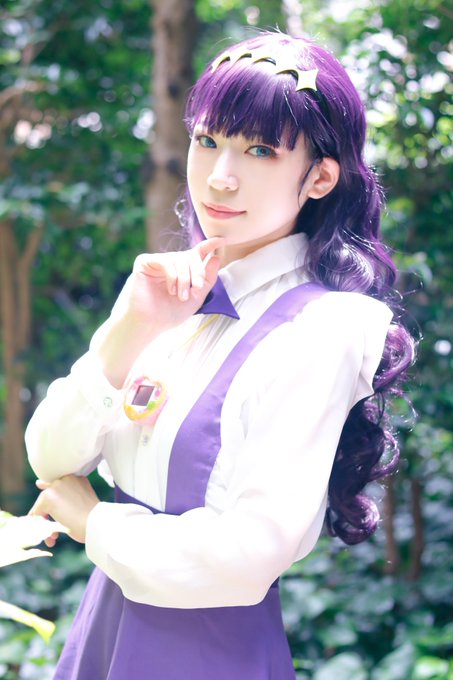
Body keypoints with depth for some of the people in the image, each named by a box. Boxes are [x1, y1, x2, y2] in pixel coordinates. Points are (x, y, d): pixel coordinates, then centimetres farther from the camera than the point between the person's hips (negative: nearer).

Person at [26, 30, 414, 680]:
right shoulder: (177, 298, 1)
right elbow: (51, 460, -3)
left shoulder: (321, 329, -18)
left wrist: (94, 522, -10)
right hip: (109, 618, 6)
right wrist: (129, 331, -18)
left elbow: (253, 550, -26)